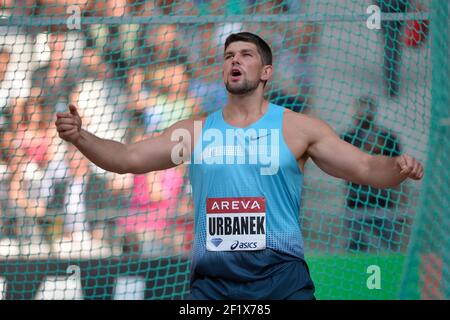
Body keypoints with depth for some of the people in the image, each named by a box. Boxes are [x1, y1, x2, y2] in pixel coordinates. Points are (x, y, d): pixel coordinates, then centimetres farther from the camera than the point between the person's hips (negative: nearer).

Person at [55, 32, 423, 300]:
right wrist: (81, 138, -7)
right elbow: (128, 159, 9)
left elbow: (364, 168, 2)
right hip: (212, 279, 2)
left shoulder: (297, 128, 5)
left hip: (281, 277, -2)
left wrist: (397, 167, -20)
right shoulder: (194, 132, 12)